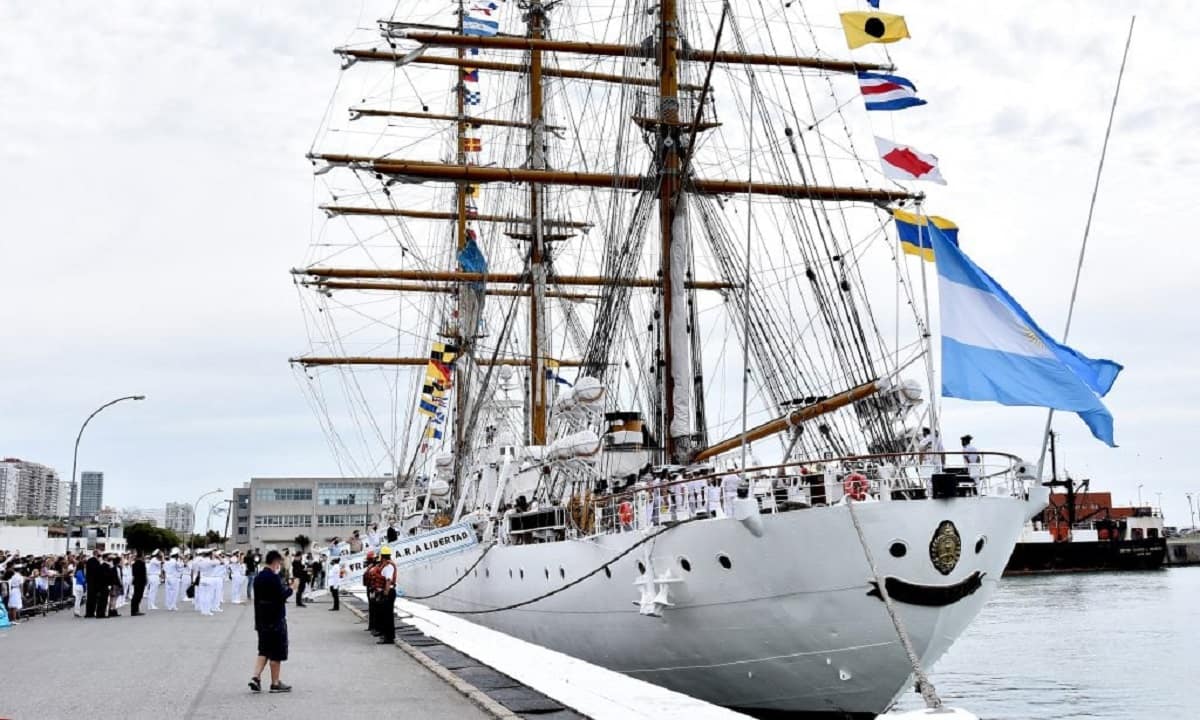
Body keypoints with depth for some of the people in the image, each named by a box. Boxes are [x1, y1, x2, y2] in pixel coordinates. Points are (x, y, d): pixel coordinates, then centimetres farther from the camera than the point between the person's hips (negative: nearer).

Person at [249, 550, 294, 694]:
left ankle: (255, 677, 2)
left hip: (262, 619, 8)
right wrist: (290, 588, -4)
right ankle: (275, 683, 9)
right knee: (276, 652, 2)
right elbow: (282, 595, -22)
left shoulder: (258, 577, 9)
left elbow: (257, 598, 13)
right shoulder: (274, 577, -18)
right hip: (275, 619, -8)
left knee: (264, 650, 16)